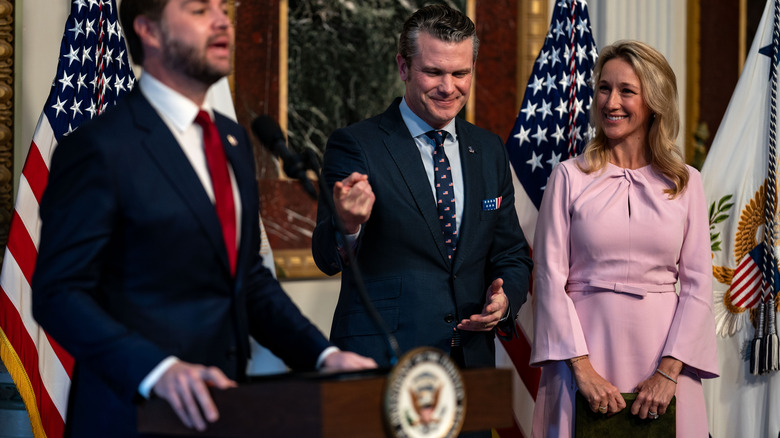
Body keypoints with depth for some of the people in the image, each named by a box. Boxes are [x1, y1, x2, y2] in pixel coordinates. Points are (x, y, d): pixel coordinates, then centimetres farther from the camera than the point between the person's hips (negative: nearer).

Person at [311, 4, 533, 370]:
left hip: (471, 359, 5)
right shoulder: (354, 146, -6)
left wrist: (505, 298, -6)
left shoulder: (489, 151, 11)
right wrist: (347, 225, -38)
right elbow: (328, 259, -15)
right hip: (381, 363, -5)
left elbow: (512, 255, 17)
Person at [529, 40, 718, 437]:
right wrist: (582, 369, -11)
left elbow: (698, 283, 2)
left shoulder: (686, 182, 5)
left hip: (663, 349, 1)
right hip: (586, 346, -1)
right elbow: (550, 276, -3)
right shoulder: (570, 176, 1)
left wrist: (669, 371, -9)